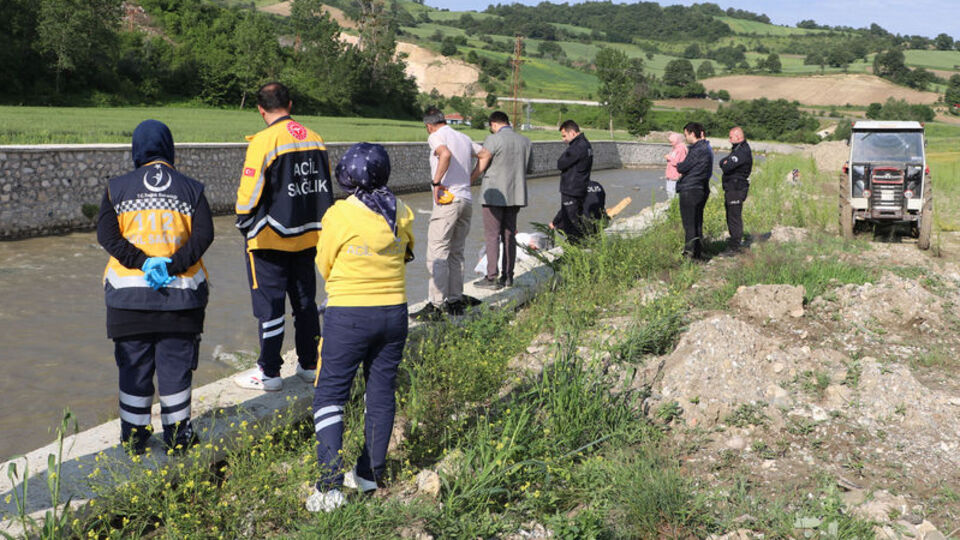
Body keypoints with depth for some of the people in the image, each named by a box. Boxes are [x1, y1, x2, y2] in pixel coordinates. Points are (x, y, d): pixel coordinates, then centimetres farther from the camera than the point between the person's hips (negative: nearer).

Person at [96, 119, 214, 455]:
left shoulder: (117, 188, 2)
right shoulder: (190, 189, 2)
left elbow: (106, 234, -8)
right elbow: (204, 234, -9)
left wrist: (141, 262, -12)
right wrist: (174, 265, -13)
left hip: (128, 292, 0)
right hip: (181, 291, 0)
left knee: (133, 364, 10)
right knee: (176, 363, 9)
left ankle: (134, 434, 18)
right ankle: (177, 434, 15)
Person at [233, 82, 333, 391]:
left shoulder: (264, 140, -15)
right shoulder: (315, 139, 5)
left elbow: (249, 191, -15)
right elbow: (325, 187, 11)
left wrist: (245, 226, -1)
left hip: (270, 238, -6)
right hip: (308, 236, 6)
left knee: (269, 305, 2)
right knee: (305, 301, 16)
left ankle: (269, 372, 9)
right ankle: (309, 364, 24)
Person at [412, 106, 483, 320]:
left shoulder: (436, 136, -4)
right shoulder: (464, 138, 18)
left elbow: (446, 154, -25)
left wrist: (436, 182, -18)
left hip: (447, 200, -8)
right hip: (467, 200, 8)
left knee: (437, 253, -6)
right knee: (456, 253, 14)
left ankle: (436, 305, -8)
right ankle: (456, 301, 17)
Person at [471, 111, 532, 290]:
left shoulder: (493, 140, -10)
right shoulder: (526, 142, 10)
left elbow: (480, 167, -12)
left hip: (494, 194, -6)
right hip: (516, 194, 6)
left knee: (492, 236, -3)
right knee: (509, 235, 11)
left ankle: (492, 277, -5)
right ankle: (507, 276, 13)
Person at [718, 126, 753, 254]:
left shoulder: (742, 151, -17)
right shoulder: (738, 149, 17)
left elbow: (726, 167, -22)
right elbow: (722, 162, 16)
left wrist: (725, 164, -2)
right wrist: (725, 163, -4)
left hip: (736, 189, -10)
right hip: (731, 188, 10)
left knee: (734, 217, -7)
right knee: (731, 216, 16)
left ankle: (735, 246, -5)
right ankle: (734, 242, 25)